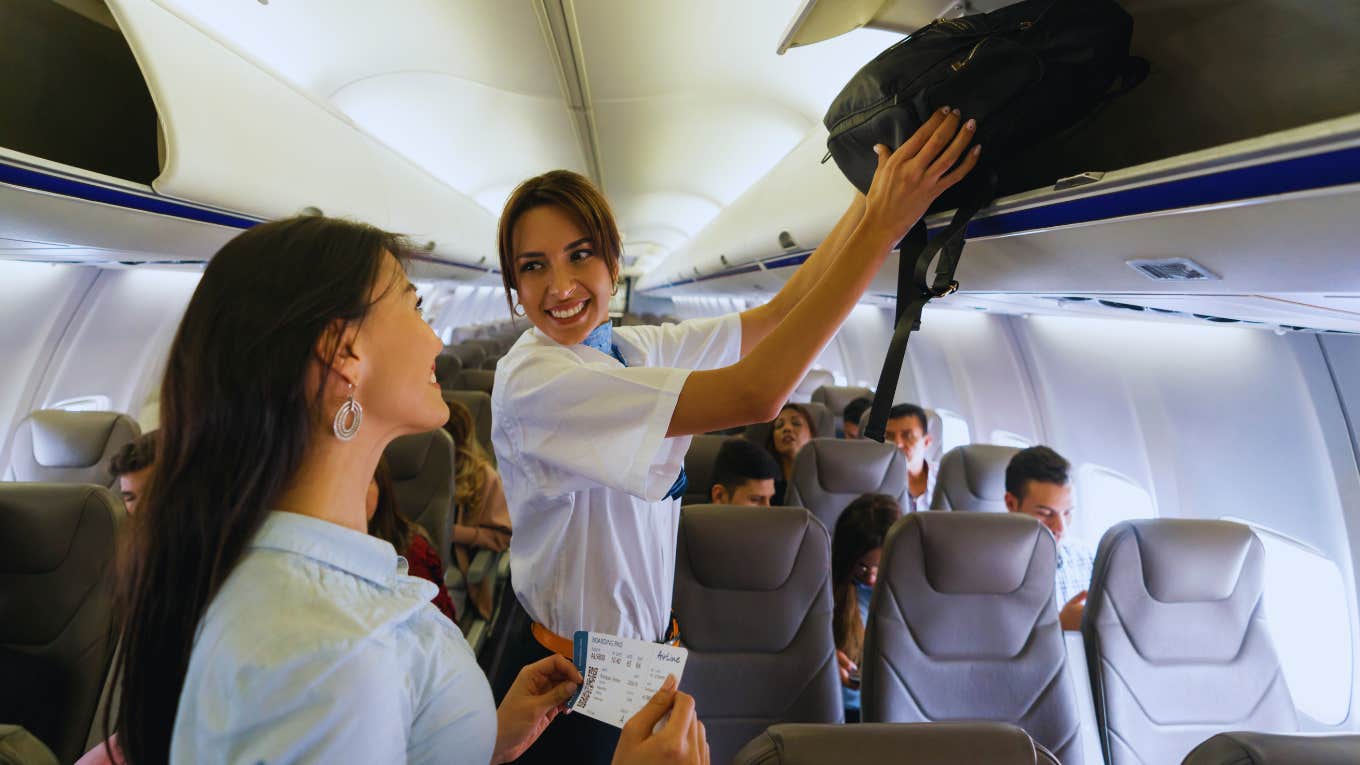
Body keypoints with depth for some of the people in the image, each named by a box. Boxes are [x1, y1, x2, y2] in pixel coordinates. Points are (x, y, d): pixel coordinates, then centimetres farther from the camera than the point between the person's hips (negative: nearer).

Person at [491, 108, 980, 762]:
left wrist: (872, 198, -7)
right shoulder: (530, 379, -27)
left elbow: (773, 317, -2)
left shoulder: (632, 349, -3)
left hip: (649, 640, 7)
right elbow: (755, 394, -35)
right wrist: (883, 223, -32)